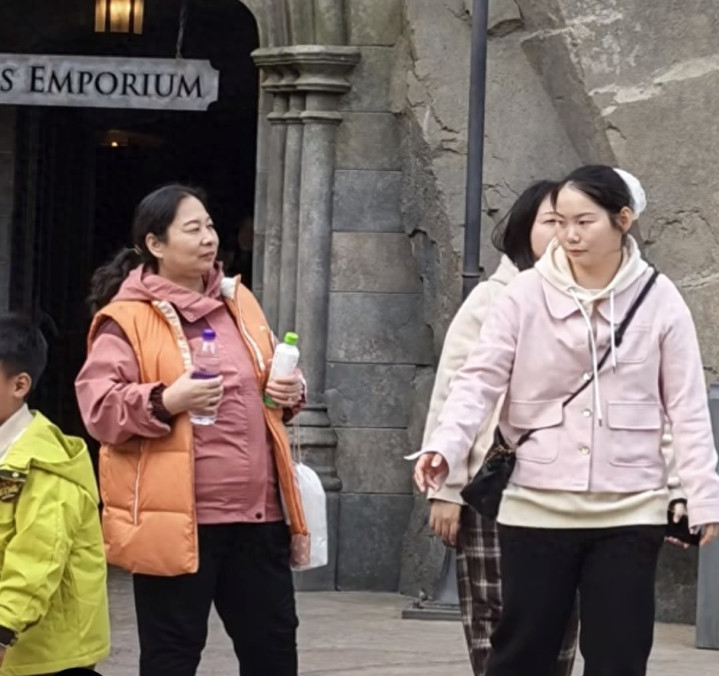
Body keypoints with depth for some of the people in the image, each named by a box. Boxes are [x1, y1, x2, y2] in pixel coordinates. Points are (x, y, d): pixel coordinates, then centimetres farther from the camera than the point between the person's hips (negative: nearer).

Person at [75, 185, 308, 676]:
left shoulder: (238, 302, 15)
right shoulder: (127, 319, -5)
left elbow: (271, 377, 26)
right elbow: (99, 408, -12)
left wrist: (290, 394, 4)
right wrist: (166, 401, -25)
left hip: (257, 511, 6)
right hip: (173, 518, -6)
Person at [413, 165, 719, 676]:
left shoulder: (658, 300, 0)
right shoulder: (527, 294, -2)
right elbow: (481, 379, -7)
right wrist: (445, 446, -24)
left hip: (628, 510, 0)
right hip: (537, 507, 0)